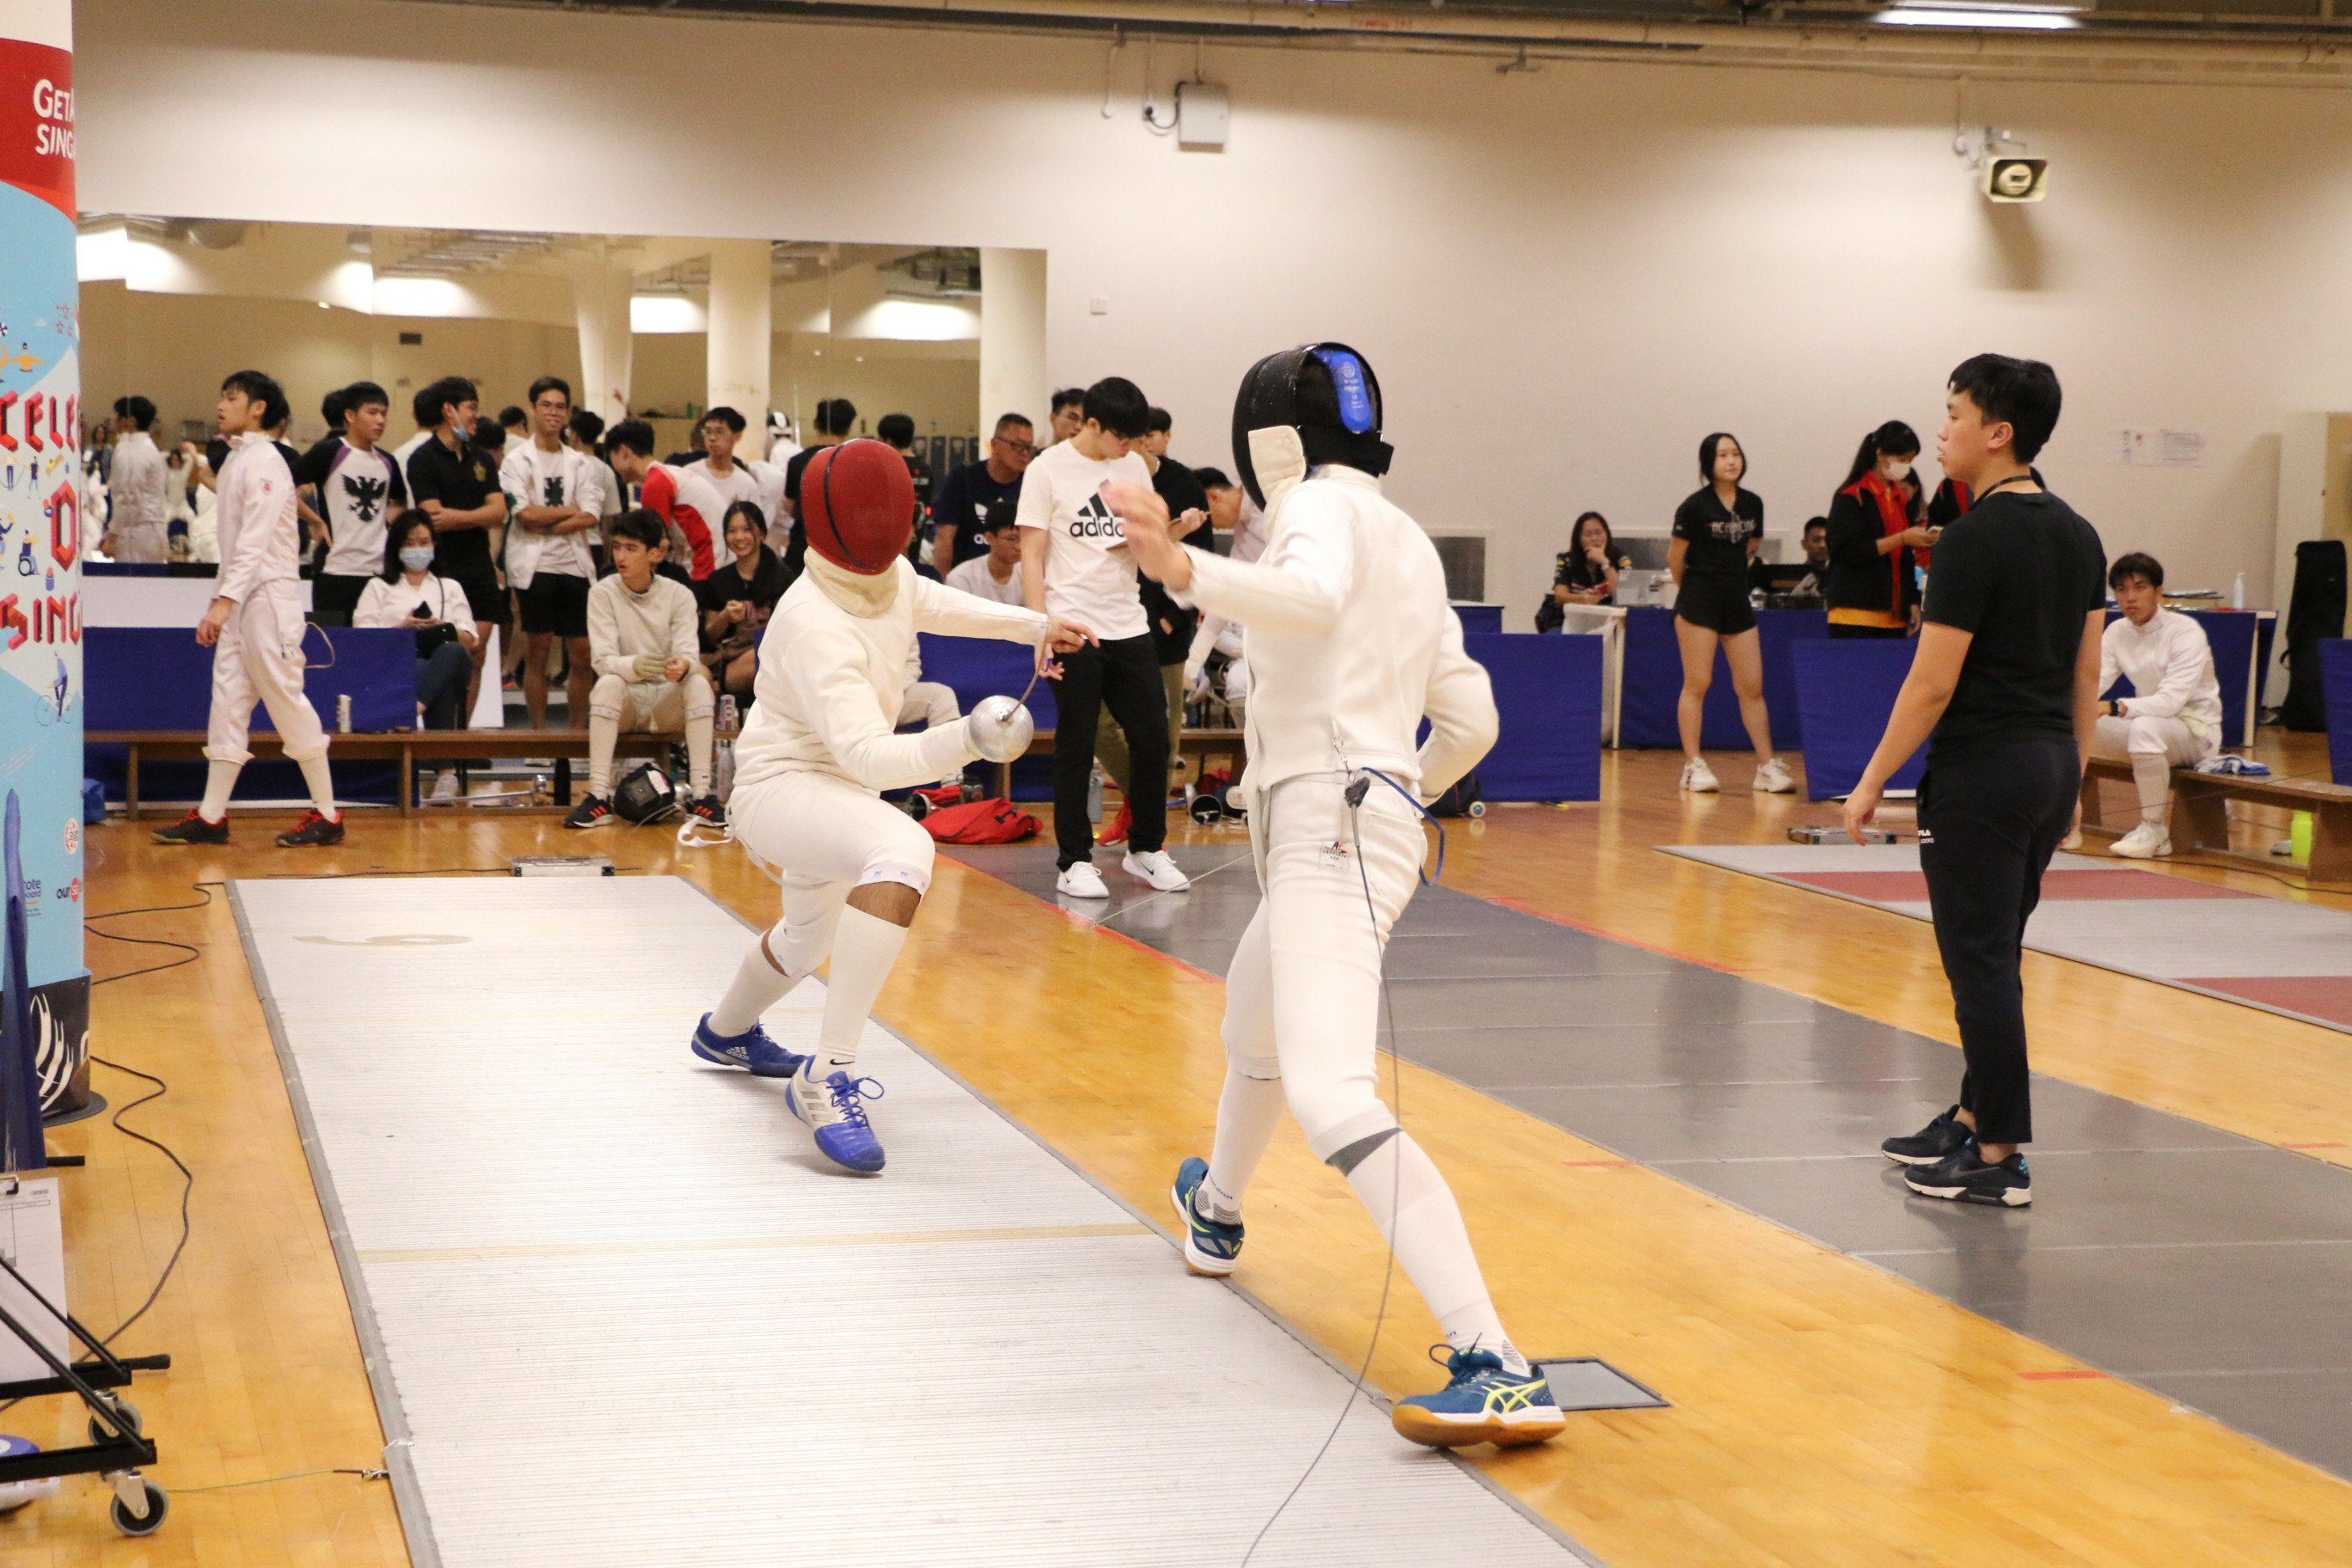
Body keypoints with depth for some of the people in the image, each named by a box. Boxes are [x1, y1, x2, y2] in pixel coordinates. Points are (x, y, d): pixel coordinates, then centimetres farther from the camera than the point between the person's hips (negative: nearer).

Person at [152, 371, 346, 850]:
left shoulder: (264, 461, -12)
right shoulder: (235, 460, 15)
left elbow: (255, 541, -20)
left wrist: (225, 601, -26)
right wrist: (219, 602, 15)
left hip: (270, 594, -9)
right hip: (240, 597, 9)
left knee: (286, 700, -6)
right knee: (228, 698, 6)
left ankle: (327, 815, 0)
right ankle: (211, 816, 7)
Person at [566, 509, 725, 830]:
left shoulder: (679, 595, -2)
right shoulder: (603, 593, -5)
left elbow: (688, 655, -13)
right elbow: (602, 660, -14)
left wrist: (683, 666, -39)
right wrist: (633, 666, -37)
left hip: (667, 704, 1)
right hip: (624, 704, -1)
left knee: (699, 683, -28)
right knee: (608, 684, -32)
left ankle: (700, 794, -30)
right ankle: (599, 797, -35)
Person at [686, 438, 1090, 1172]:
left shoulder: (886, 573, -6)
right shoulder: (817, 626, -32)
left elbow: (930, 604, 19)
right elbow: (866, 755, -42)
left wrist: (1032, 625, 10)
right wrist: (964, 739, -57)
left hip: (831, 787, 10)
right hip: (783, 786, -10)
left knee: (809, 937, 34)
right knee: (902, 852, -40)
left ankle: (726, 1031, 67)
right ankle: (828, 1076, -38)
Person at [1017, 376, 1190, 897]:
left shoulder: (1135, 468, 11)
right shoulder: (1048, 470, -4)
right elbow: (1031, 556, -5)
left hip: (1129, 625, 5)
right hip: (1073, 631, -5)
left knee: (1152, 737, 4)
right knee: (1076, 747, 0)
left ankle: (1146, 849, 19)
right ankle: (1075, 862, 8)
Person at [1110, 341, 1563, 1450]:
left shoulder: (1323, 504, -6)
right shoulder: (1404, 541, 21)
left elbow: (1312, 599, -30)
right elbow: (1469, 718, 23)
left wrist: (1178, 567, -44)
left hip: (1331, 828, -10)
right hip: (1355, 821, 10)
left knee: (1330, 1100, -27)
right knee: (1252, 1032, 37)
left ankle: (1496, 1370, -41)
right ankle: (1218, 1211, 66)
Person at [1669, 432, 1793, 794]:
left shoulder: (1752, 504, 5)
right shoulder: (1695, 506, -10)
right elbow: (1675, 556, -1)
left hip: (1737, 601, 5)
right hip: (1699, 602, -5)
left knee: (1752, 687, 4)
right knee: (1697, 684, -3)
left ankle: (1767, 766, 7)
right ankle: (1693, 765, 2)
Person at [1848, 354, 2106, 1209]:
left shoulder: (1975, 538, -16)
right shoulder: (2076, 535, 9)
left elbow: (1932, 684, -17)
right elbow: (2087, 671, 13)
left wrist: (1871, 783, -9)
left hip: (1982, 771, -9)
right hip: (2050, 767, 9)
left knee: (1981, 963, -2)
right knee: (1993, 956, 18)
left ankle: (2001, 1158, 1)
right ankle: (1973, 1119, 27)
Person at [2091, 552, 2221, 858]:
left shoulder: (2186, 632, -19)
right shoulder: (2117, 631, 1)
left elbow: (2171, 700, -31)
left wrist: (2113, 708, -45)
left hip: (2196, 731, -7)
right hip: (2150, 718, 7)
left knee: (2145, 727, -39)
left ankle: (2155, 830, -25)